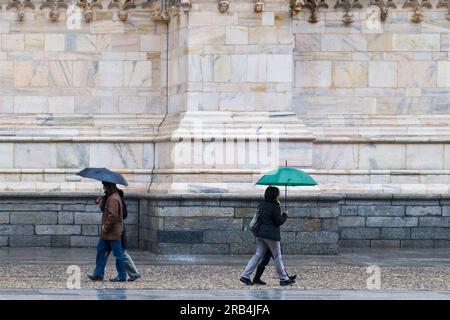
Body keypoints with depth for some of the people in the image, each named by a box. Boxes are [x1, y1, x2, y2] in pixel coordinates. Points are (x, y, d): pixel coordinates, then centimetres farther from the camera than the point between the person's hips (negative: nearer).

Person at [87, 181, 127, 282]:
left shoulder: (113, 199, -20)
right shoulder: (111, 196, 14)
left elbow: (113, 215, -25)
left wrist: (106, 227, -16)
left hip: (113, 232, -11)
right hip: (107, 233, 11)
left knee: (118, 254, -2)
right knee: (101, 250, 11)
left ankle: (122, 276, 5)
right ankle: (99, 274, 14)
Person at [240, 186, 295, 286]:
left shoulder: (262, 204, 8)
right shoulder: (275, 207, -15)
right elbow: (278, 221, -14)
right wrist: (285, 215, 3)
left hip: (260, 233, 7)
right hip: (271, 235, -7)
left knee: (258, 255, 10)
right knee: (277, 256, 4)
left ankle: (245, 275, 2)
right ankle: (283, 279, 12)